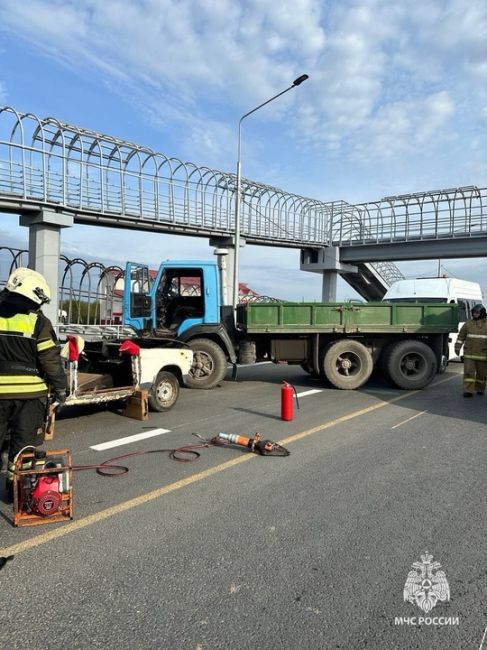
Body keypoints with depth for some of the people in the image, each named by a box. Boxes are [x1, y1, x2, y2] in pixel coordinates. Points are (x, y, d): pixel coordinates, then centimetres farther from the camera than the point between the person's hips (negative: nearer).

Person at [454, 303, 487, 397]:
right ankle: (468, 390, -3)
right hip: (469, 354, 1)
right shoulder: (468, 324, 5)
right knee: (468, 372, -5)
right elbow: (461, 336, 8)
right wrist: (457, 348, 2)